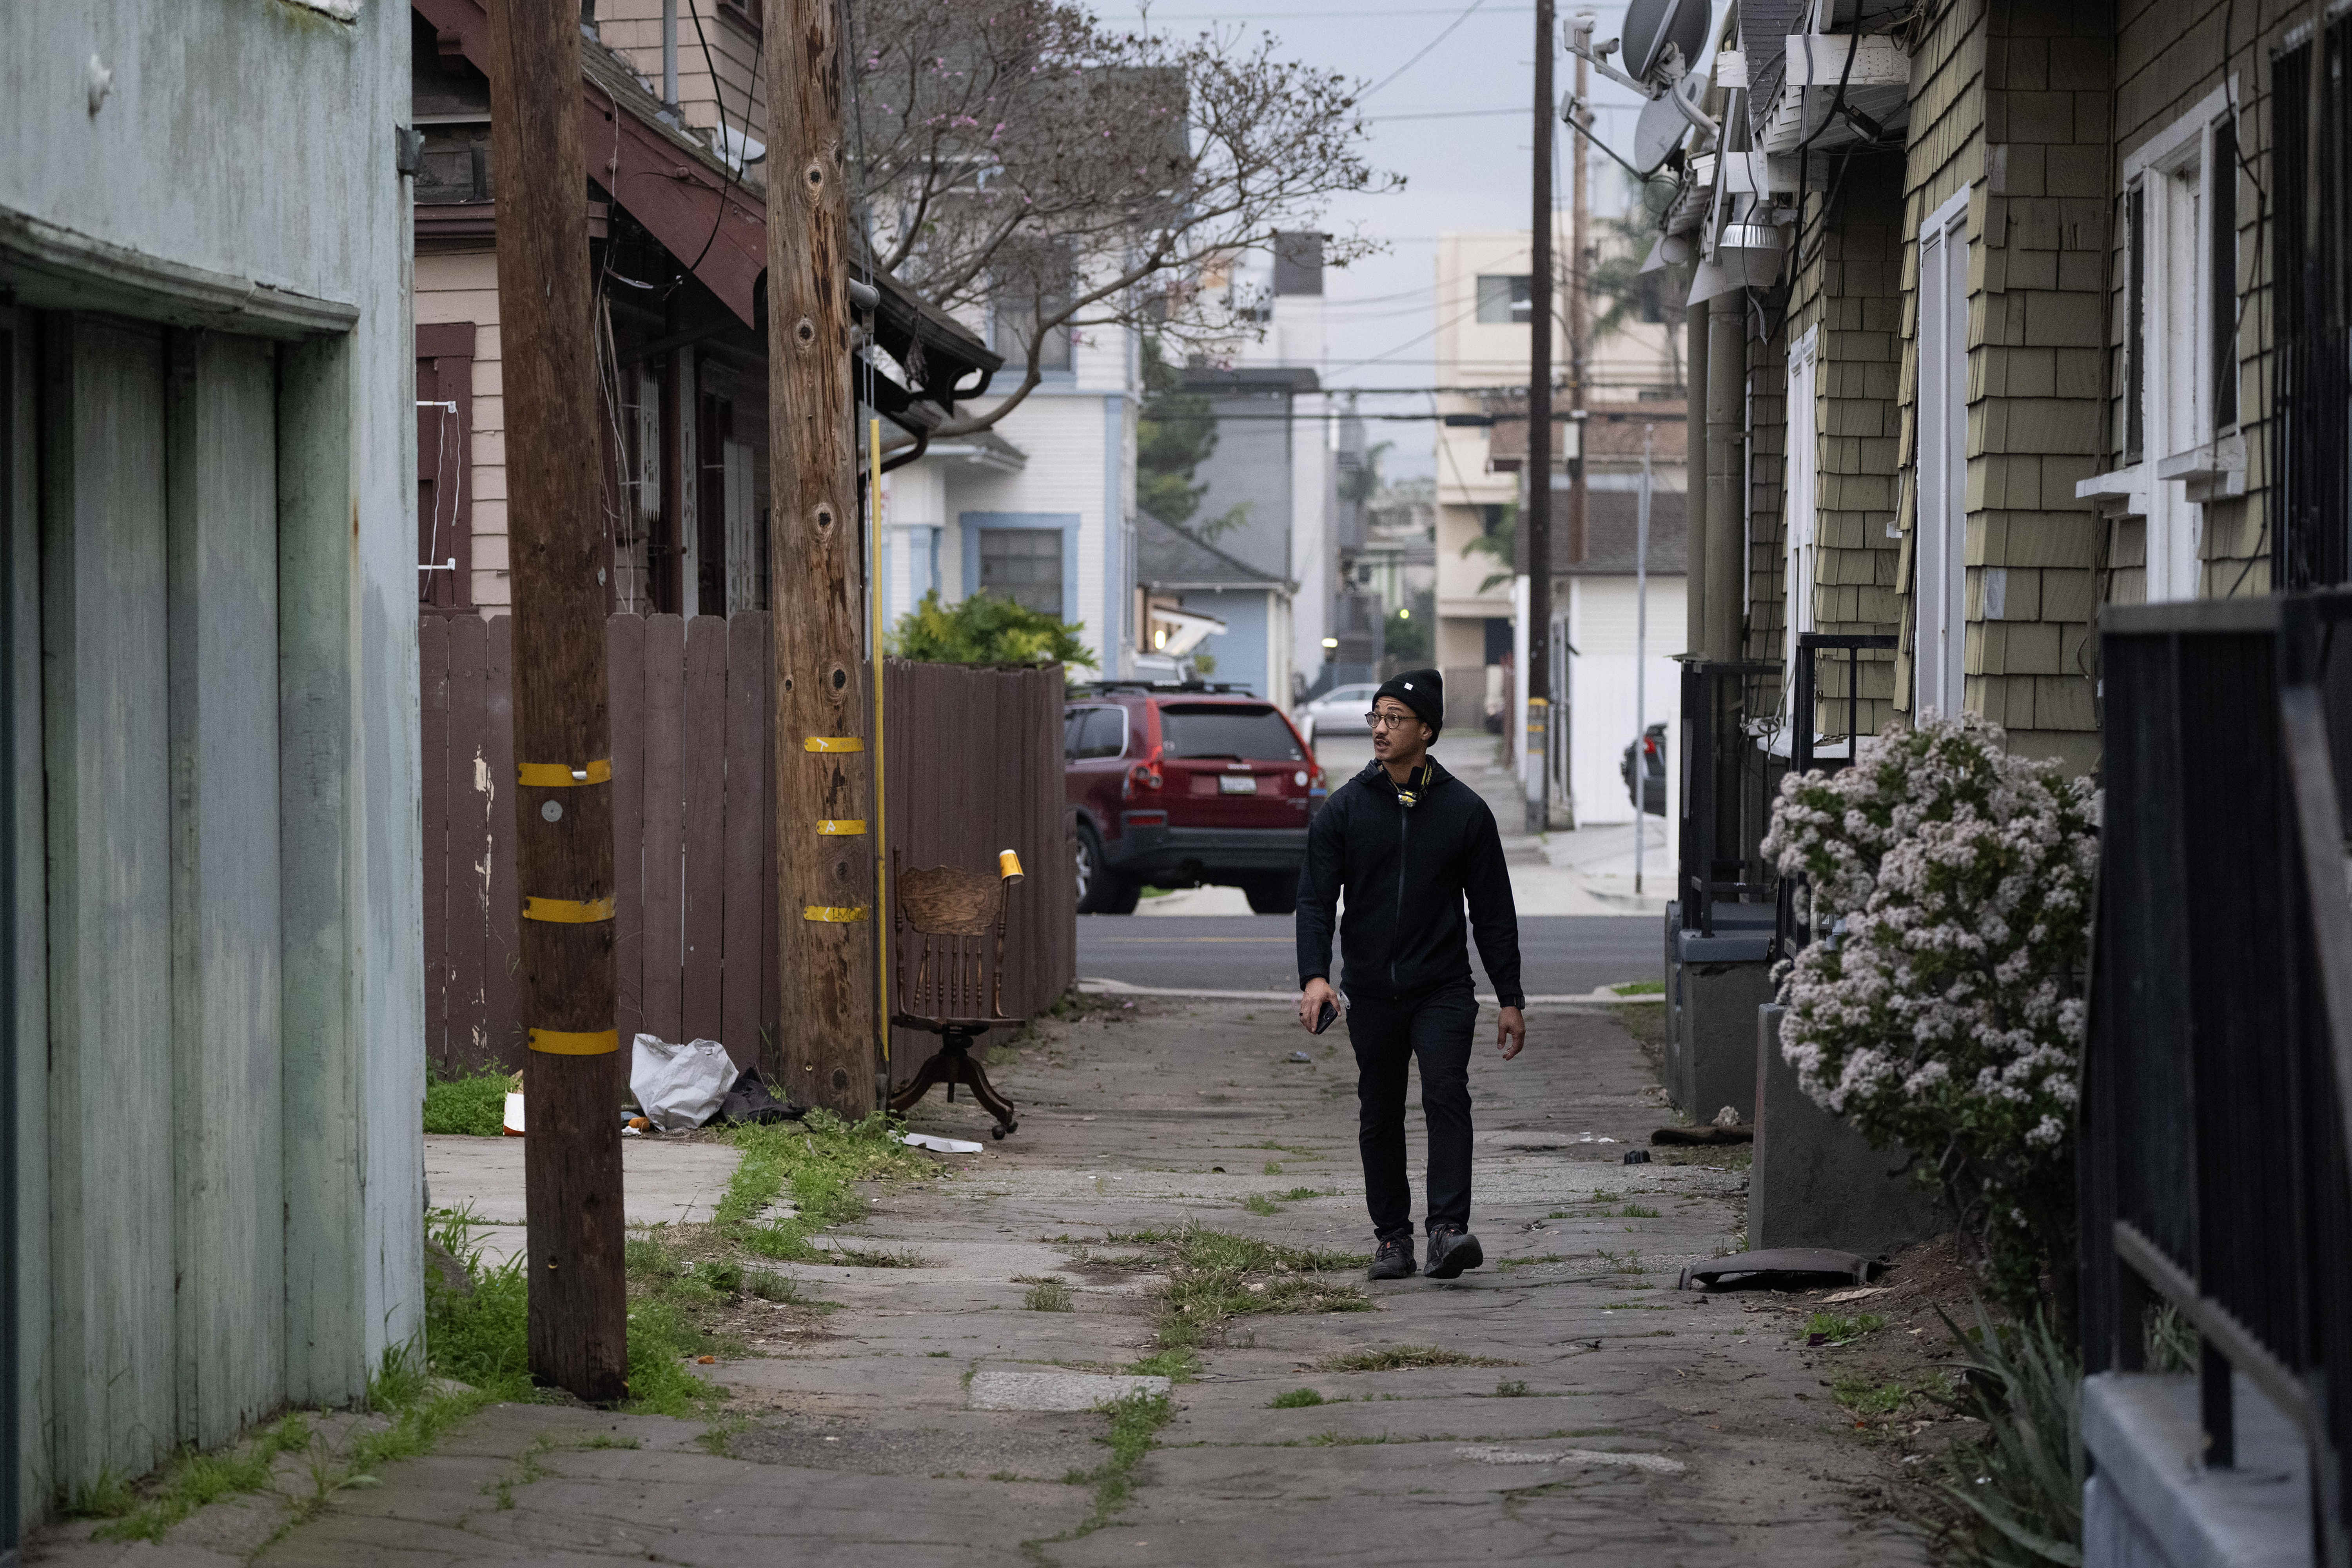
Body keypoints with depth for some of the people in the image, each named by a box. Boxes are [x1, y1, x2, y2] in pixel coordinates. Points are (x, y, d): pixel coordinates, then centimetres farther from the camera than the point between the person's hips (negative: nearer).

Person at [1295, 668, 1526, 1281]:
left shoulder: (1464, 810, 2)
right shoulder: (1345, 809, 3)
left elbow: (1493, 911, 6)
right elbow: (1315, 897, -1)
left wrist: (1510, 999, 3)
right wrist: (1314, 974, -17)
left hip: (1442, 988, -2)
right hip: (1371, 993, 2)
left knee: (1447, 1096, -18)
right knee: (1379, 1118, 7)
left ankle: (1448, 1230, -23)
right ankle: (1393, 1238, 17)